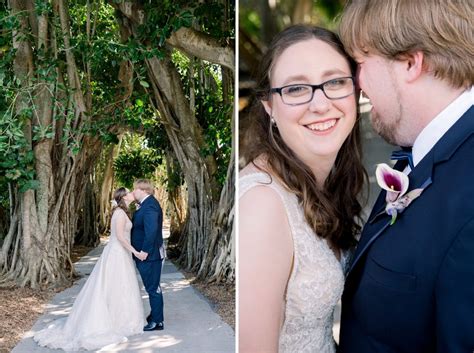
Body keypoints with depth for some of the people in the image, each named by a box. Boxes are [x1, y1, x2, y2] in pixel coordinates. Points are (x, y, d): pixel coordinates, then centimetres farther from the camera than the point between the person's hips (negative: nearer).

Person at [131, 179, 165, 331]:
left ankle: (157, 321, 9)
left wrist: (144, 251, -26)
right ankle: (155, 314, 32)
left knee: (153, 288, 0)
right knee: (152, 287, 19)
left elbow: (151, 230, -29)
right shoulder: (146, 204, 12)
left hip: (149, 255, -10)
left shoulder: (149, 206, -20)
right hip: (145, 254, 10)